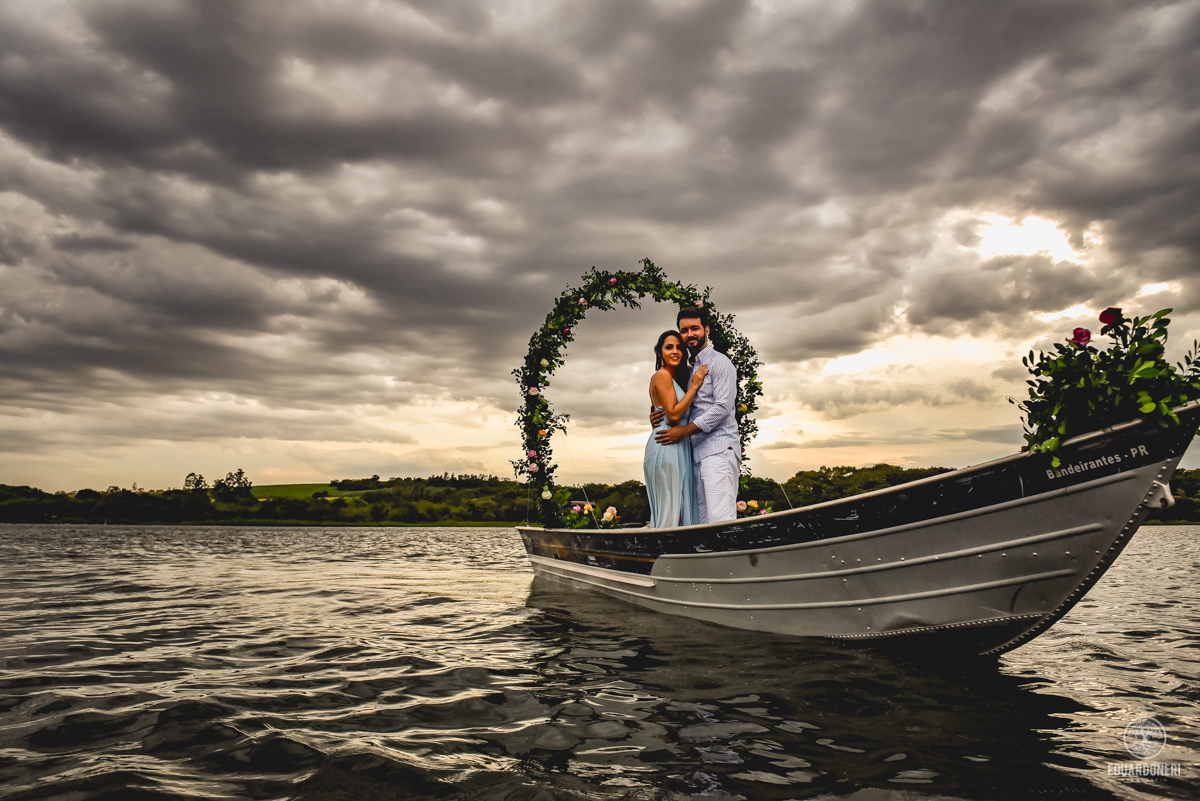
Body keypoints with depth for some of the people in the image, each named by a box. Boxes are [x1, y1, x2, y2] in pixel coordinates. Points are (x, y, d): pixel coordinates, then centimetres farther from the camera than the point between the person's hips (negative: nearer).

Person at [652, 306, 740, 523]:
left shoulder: (719, 362, -2)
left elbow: (722, 407, -12)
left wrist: (685, 430, -11)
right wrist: (659, 416, 6)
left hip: (719, 449, -8)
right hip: (698, 453, 8)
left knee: (720, 518, -17)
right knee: (704, 520, 5)